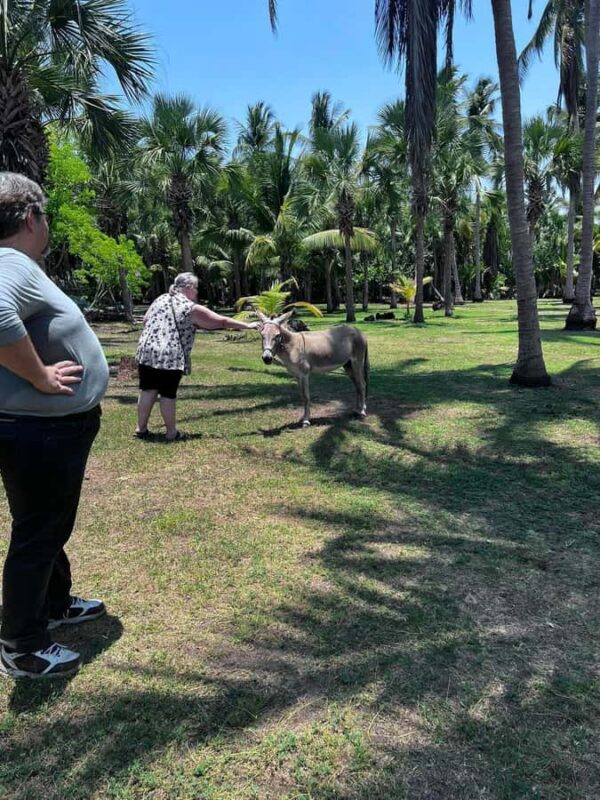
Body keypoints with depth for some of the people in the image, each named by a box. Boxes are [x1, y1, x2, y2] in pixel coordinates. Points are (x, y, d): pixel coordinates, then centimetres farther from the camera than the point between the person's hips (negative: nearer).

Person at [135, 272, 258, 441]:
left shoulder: (160, 299, 14)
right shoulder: (192, 309, -3)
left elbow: (145, 321, 22)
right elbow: (222, 321, 0)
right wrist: (248, 326, 7)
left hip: (146, 352, 5)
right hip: (170, 357, -5)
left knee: (148, 391, 12)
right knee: (168, 395, 3)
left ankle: (141, 429, 20)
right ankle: (172, 433, 14)